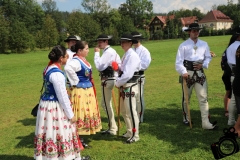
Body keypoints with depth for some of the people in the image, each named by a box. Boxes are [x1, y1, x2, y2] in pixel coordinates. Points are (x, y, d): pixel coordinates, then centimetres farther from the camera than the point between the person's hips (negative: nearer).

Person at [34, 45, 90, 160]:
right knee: (58, 132, 4)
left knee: (49, 132, 17)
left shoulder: (48, 68, 7)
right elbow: (62, 96, -20)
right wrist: (70, 114, -13)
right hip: (55, 107, -9)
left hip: (46, 104, 9)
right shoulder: (57, 74, -23)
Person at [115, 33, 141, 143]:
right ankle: (129, 132, 33)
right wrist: (118, 69, -1)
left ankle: (135, 135, 12)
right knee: (123, 111, 18)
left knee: (131, 111, -2)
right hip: (124, 87, 10)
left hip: (130, 87, -10)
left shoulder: (132, 56, -17)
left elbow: (127, 74, -22)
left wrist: (117, 83, -11)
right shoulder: (126, 55, 13)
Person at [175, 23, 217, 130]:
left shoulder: (204, 44, 7)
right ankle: (186, 118, 33)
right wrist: (183, 72, -21)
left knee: (203, 98, -3)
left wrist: (203, 65, -6)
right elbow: (179, 61, -9)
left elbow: (208, 57, 13)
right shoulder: (183, 45, -5)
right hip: (188, 73, -2)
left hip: (200, 73, 3)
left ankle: (205, 123, -2)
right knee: (186, 98, 12)